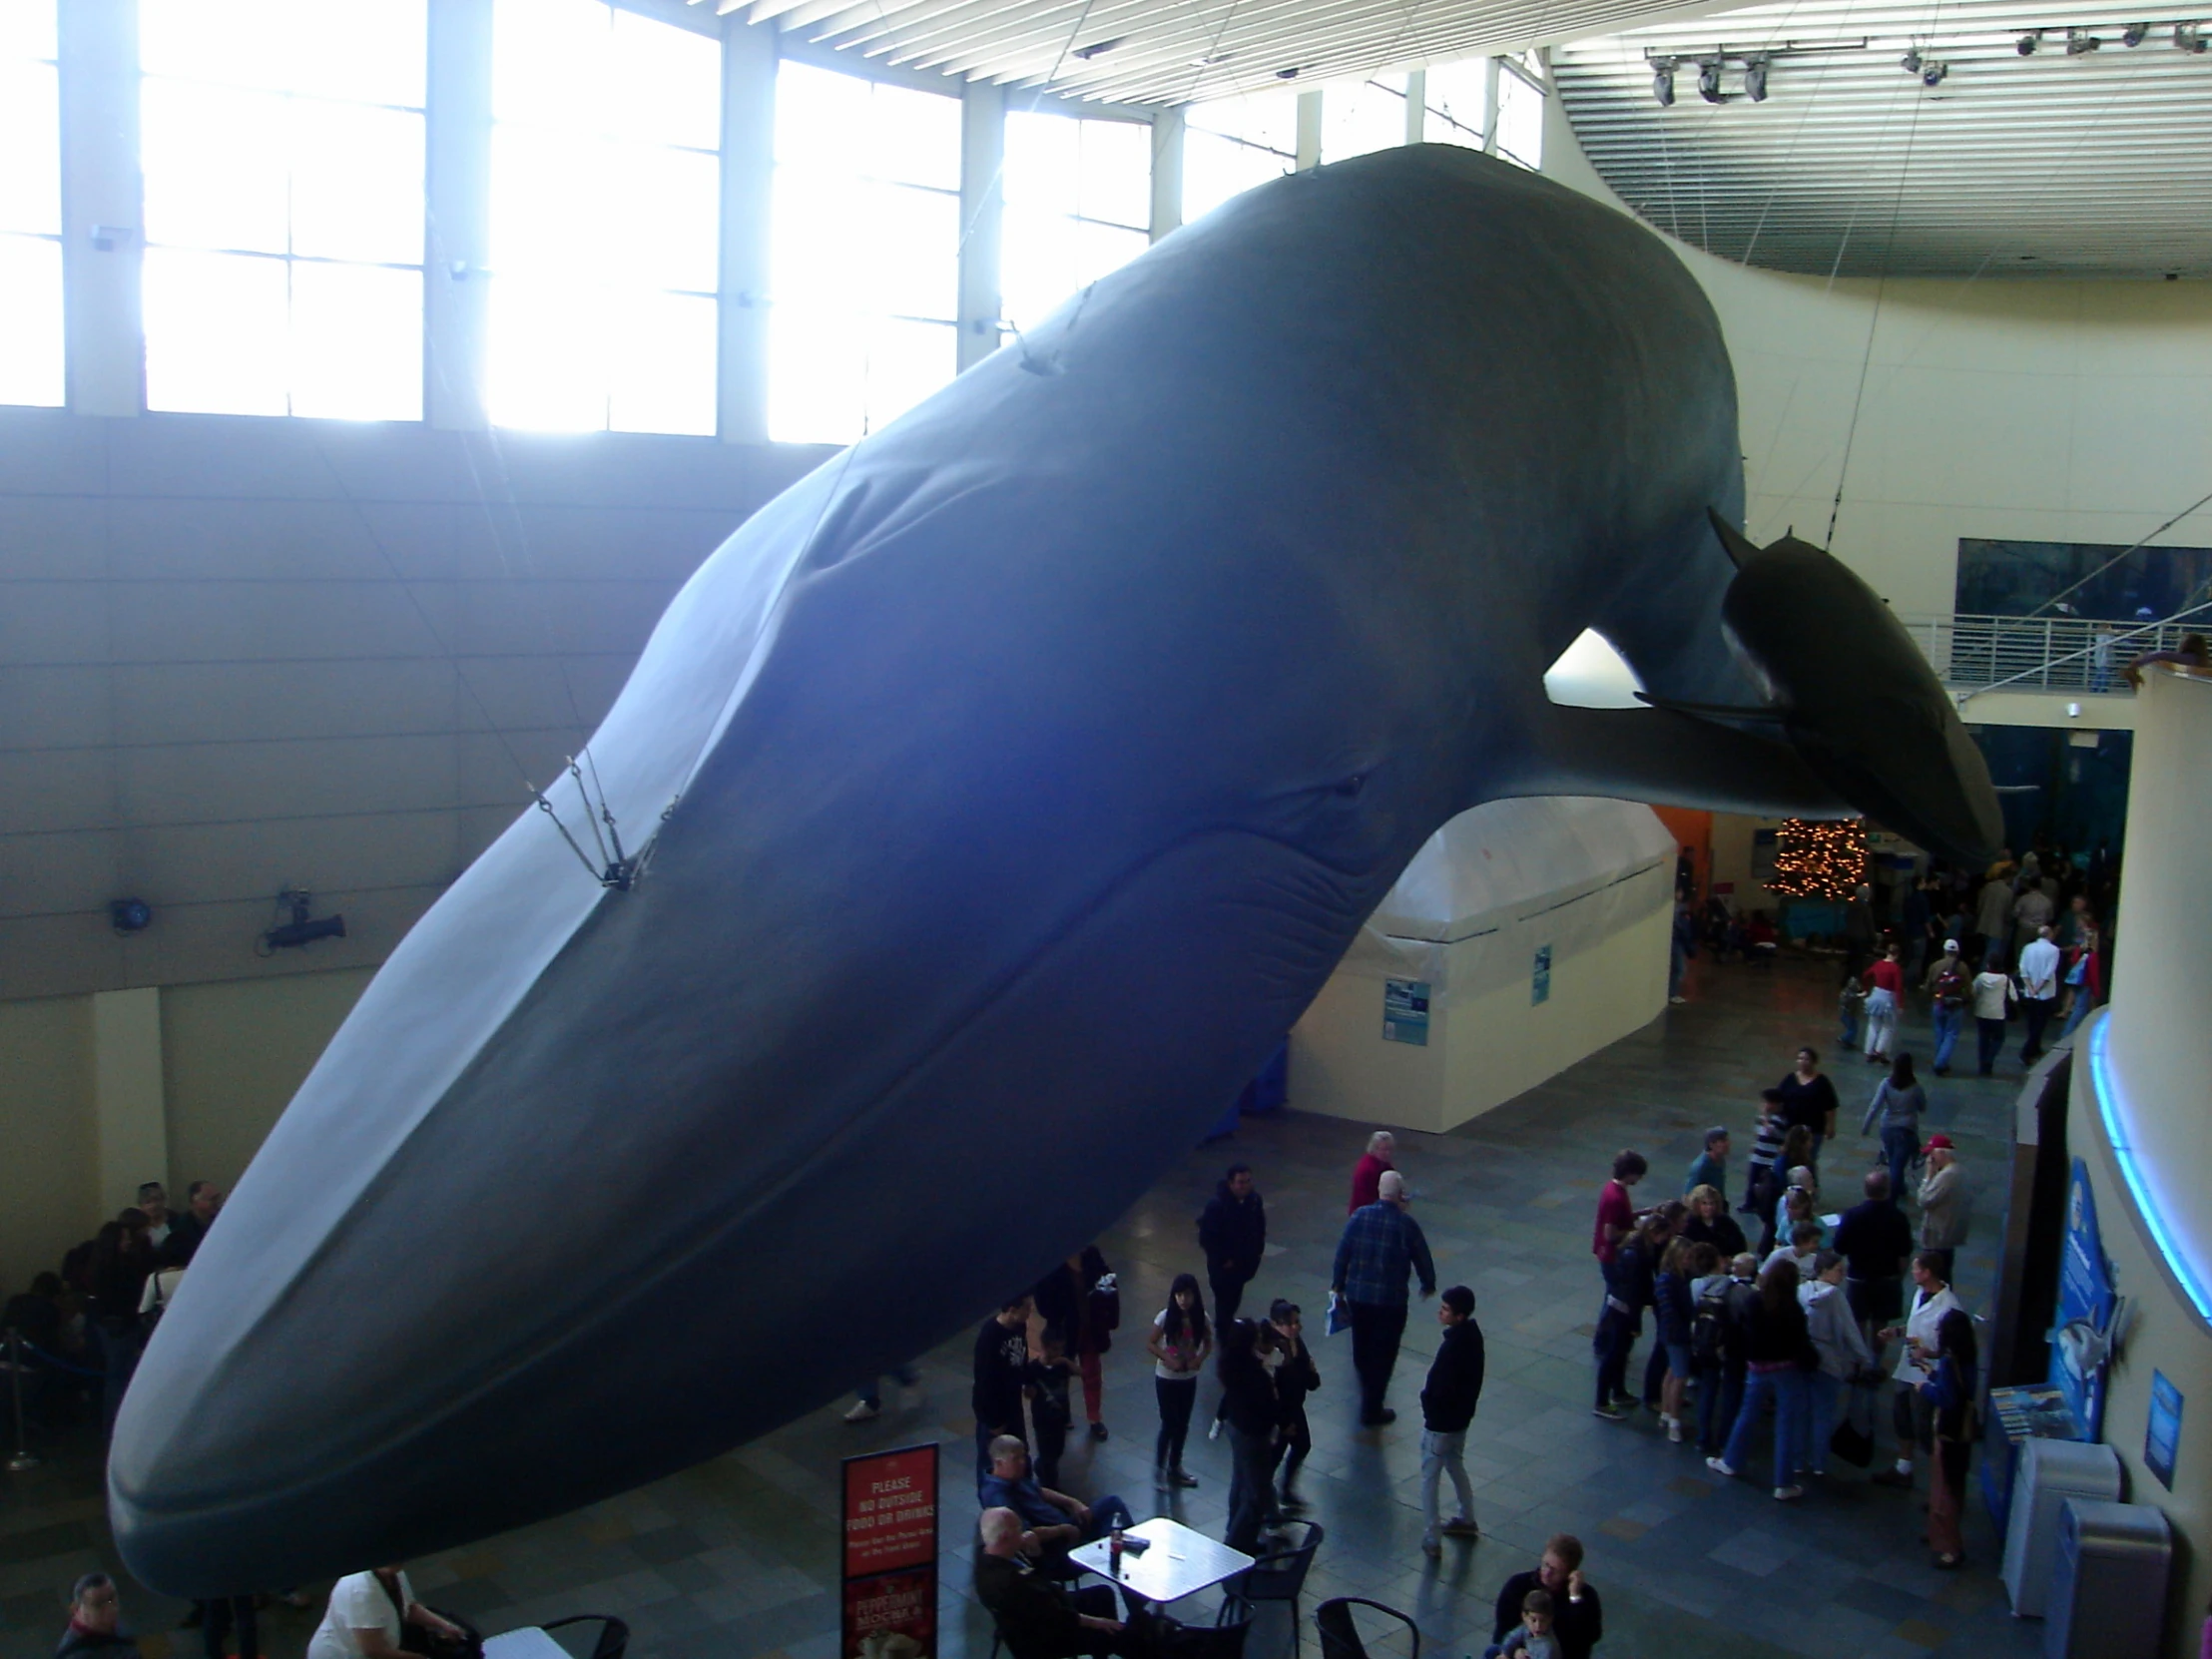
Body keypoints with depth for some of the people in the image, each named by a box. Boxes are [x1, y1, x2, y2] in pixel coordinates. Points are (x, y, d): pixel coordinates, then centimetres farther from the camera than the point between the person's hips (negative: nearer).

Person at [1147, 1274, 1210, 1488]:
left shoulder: (1201, 1318, -9)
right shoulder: (1165, 1317, -18)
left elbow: (1208, 1343, 5)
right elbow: (1150, 1344, -10)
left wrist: (1200, 1358, -14)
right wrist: (1168, 1359, -23)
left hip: (1189, 1378, 4)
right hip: (1166, 1378, -4)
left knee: (1182, 1424, 14)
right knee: (1169, 1423, 0)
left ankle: (1175, 1468, 32)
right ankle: (1159, 1468, 18)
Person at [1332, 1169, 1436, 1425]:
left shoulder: (1359, 1216, -6)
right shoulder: (1406, 1224, -15)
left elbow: (1342, 1252, 1)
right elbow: (1422, 1257, -3)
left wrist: (1338, 1284, 14)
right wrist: (1428, 1284, 17)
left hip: (1357, 1294, 4)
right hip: (1390, 1299, -4)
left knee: (1361, 1345, 24)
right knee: (1383, 1353, 6)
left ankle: (1367, 1390, 48)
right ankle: (1372, 1410, 9)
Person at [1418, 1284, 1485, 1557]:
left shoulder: (1454, 1346, -32)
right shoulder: (1472, 1333, -4)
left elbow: (1441, 1389, -29)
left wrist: (1427, 1398, -8)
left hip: (1441, 1422, -9)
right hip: (1462, 1416, 9)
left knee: (1429, 1478, 5)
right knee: (1455, 1465, 27)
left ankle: (1432, 1539, 11)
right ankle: (1466, 1520, 43)